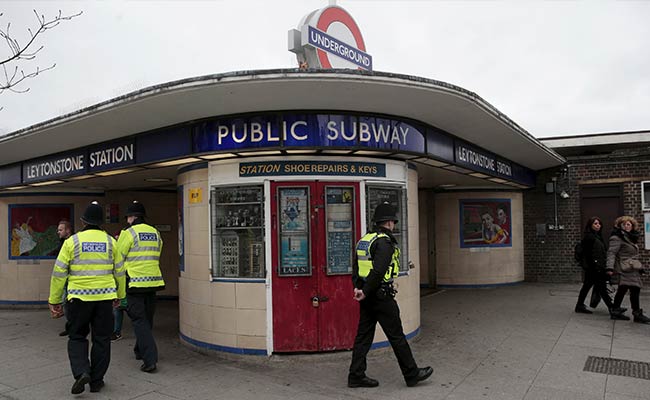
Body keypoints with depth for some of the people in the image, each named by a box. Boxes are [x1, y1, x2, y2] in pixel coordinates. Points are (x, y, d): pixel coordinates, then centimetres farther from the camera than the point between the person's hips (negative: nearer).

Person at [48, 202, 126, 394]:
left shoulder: (72, 241, -5)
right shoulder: (110, 241, 2)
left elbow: (59, 273, -3)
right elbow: (119, 271, 9)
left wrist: (54, 300, 6)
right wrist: (119, 295, 22)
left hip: (79, 298, -1)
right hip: (104, 297, 1)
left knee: (77, 337, 15)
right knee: (101, 339, 11)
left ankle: (81, 372, -4)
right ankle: (96, 380, 17)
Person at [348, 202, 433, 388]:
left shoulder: (364, 240, 12)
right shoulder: (384, 242, -15)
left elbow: (356, 267, 11)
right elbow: (378, 271, -24)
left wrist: (358, 287, 2)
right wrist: (366, 292, -16)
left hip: (367, 297, 9)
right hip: (381, 296, -8)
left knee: (364, 335, 11)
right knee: (396, 336, 4)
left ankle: (356, 376, 16)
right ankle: (411, 374, 17)